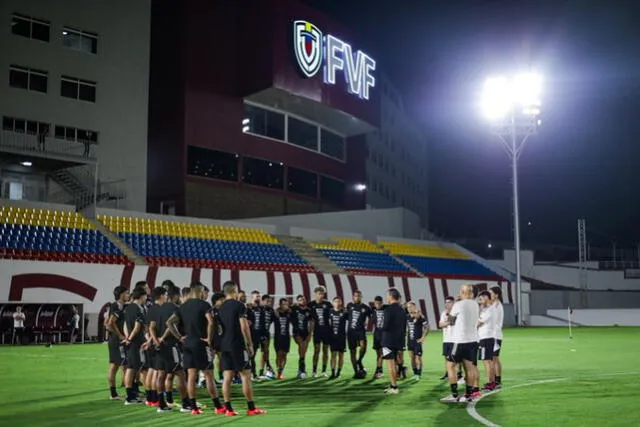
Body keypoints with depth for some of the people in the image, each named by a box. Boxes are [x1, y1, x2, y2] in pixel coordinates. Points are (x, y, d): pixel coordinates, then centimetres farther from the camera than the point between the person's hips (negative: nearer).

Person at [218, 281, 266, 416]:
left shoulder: (221, 307, 11)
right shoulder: (239, 305, -9)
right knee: (246, 375, -1)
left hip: (224, 345, 7)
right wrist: (250, 344, -7)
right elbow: (244, 327, -13)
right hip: (238, 345, -7)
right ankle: (251, 408, 1)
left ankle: (228, 408, 5)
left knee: (227, 376, 6)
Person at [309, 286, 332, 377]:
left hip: (327, 330, 0)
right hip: (317, 330, 0)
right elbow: (311, 319, 5)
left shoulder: (327, 304, -1)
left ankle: (324, 371, 14)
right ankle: (314, 371, 0)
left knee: (325, 350, 7)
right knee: (316, 350, -4)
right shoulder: (312, 304, 1)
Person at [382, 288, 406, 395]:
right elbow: (404, 327, 12)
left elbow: (386, 326, -20)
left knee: (390, 365, -3)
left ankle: (394, 387, -3)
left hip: (389, 341, -8)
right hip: (398, 341, 8)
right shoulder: (402, 310, 9)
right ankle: (393, 385, 24)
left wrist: (382, 328, 1)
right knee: (394, 364, 17)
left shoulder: (389, 309, -16)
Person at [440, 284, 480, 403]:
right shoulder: (475, 304, 8)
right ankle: (468, 394, 9)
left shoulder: (458, 305, -11)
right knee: (469, 367, 9)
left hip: (461, 340, -7)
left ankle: (454, 395, -4)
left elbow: (450, 321, -1)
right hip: (473, 339, 7)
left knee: (450, 365, 1)